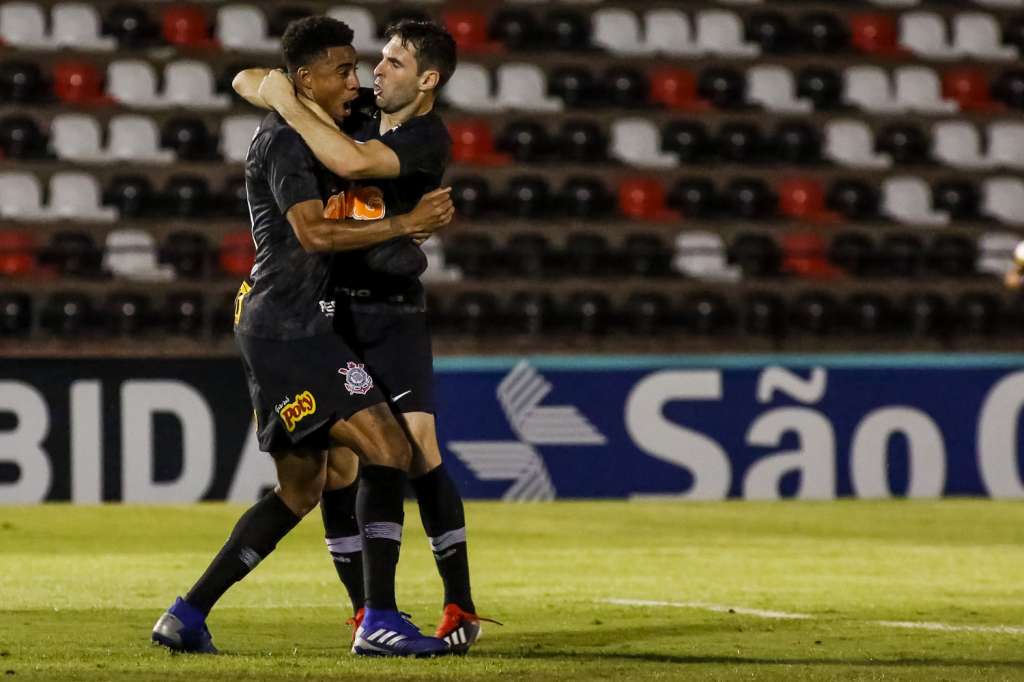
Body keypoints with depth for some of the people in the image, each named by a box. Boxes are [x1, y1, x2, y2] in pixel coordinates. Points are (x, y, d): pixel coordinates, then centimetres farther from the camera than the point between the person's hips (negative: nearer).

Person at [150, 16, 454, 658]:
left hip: (290, 325, 11)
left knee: (301, 487, 14)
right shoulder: (283, 140, -11)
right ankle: (380, 621, -20)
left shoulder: (308, 138, 20)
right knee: (388, 448, -16)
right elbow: (313, 233, -22)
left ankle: (187, 616, 14)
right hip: (287, 322, -11)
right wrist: (405, 225, -23)